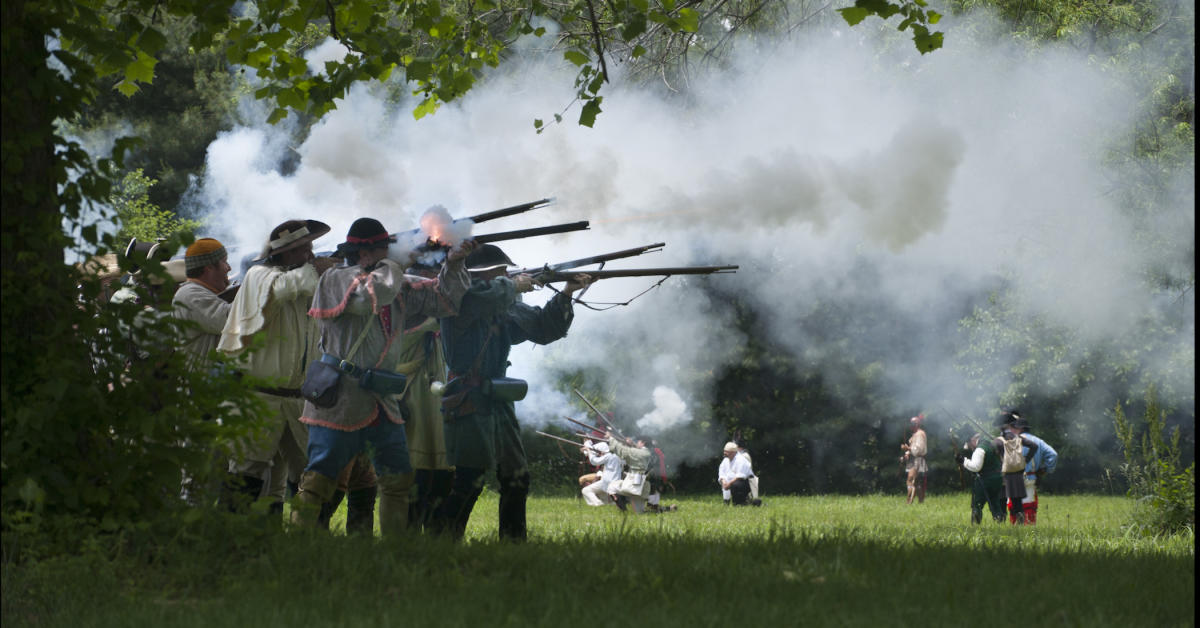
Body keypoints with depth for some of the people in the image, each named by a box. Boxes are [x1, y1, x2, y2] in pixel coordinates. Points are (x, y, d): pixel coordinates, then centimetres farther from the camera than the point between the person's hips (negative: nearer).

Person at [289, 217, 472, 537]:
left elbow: (443, 301, 16)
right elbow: (373, 295, -26)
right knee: (319, 480, -7)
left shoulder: (398, 286, 12)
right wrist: (396, 263, -12)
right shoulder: (335, 280, -7)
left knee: (398, 480, 7)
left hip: (382, 401, 7)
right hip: (339, 401, -7)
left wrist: (453, 265, 1)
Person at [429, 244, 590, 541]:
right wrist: (514, 285, -11)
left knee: (516, 478, 12)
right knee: (469, 480, -15)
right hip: (469, 405, -9)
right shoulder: (460, 300, -9)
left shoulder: (504, 307, 14)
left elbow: (544, 327, 20)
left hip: (499, 403, 9)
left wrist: (566, 295, 6)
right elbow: (488, 294, -30)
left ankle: (514, 542, 21)